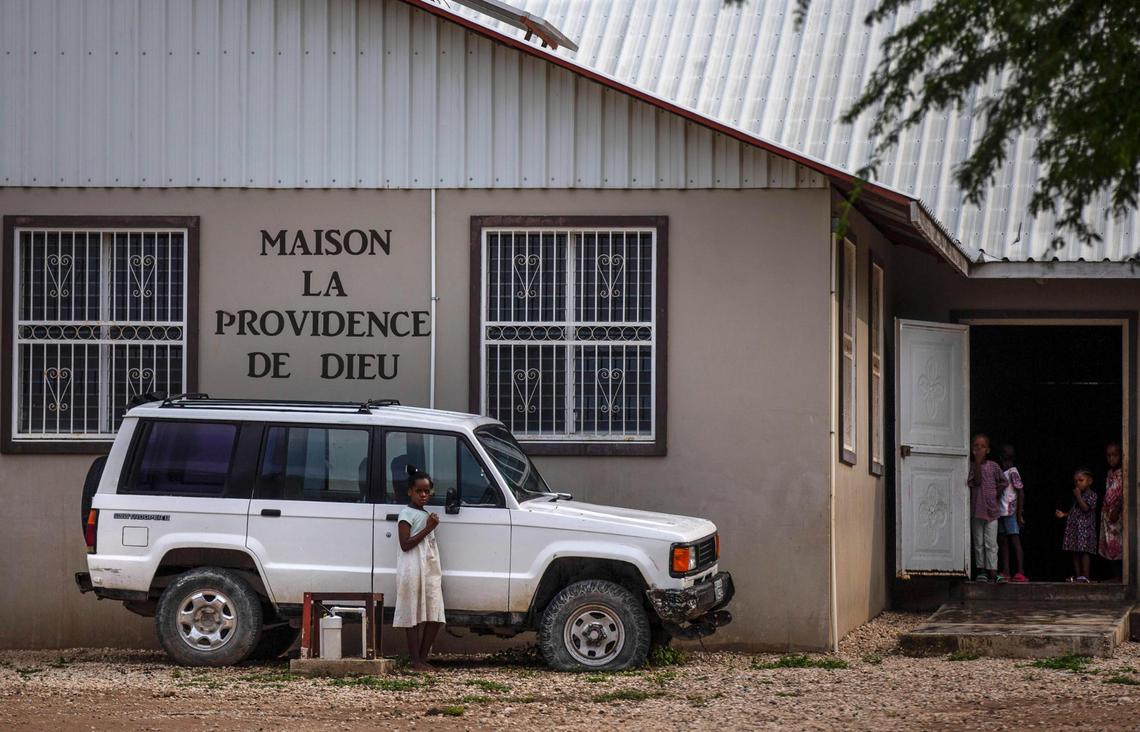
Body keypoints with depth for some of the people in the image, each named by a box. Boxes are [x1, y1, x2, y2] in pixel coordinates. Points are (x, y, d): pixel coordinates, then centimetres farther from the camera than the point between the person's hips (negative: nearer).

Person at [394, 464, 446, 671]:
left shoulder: (426, 514, 21)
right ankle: (416, 661, -5)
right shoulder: (407, 514, -6)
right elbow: (405, 544, -16)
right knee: (415, 615, -7)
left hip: (430, 569, 8)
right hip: (413, 569, -8)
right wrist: (427, 529, -16)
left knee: (434, 617, 3)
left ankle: (423, 657, 9)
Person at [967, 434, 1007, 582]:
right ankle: (981, 571, 11)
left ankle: (992, 572, -4)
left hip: (991, 509, 1)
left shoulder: (993, 466, 6)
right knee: (978, 543, 5)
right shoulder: (970, 466, -1)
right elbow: (977, 481, -16)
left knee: (991, 543, -2)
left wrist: (996, 494, 4)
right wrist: (978, 462, -18)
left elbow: (1003, 483, 17)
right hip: (976, 509, -1)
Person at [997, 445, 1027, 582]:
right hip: (1001, 512, 8)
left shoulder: (1012, 472, -9)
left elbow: (1020, 492, -11)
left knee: (1015, 540, -10)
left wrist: (1019, 514, -14)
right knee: (1003, 541, 8)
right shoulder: (1001, 472, 14)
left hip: (1011, 511, -8)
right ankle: (1006, 572, 12)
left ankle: (1020, 573, -13)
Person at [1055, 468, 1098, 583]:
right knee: (1075, 552, 6)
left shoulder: (1092, 495, -5)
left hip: (1085, 527, -8)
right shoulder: (1076, 496, 18)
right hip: (1074, 527, 8)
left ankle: (1085, 575, -9)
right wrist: (1064, 514, 10)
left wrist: (1078, 496, -13)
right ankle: (1077, 575, 8)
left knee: (1084, 551, -9)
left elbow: (1085, 508, -18)